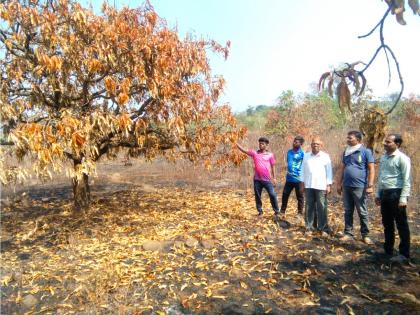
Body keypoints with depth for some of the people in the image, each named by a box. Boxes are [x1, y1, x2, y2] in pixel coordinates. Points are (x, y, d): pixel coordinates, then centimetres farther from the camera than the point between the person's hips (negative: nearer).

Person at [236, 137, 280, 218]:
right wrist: (235, 143, -16)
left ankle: (276, 212, 14)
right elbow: (243, 150, -3)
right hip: (257, 179, 2)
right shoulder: (254, 153, 4)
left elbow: (273, 166, 7)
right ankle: (260, 212, 24)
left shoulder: (270, 155, 2)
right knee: (257, 196, 9)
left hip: (267, 179, -2)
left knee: (272, 195, -1)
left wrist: (274, 178, 5)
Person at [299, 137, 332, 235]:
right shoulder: (306, 156, 8)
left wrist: (329, 185, -3)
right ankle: (309, 226, 15)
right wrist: (302, 183, 7)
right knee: (309, 207, 7)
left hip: (321, 186, -2)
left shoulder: (325, 156, 1)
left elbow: (329, 171, 1)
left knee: (321, 208, 0)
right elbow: (303, 170, 10)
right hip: (308, 186, 2)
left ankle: (323, 228, 8)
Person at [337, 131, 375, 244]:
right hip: (346, 186, 5)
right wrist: (339, 184, 12)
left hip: (359, 187, -5)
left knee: (362, 212, 4)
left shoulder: (366, 152, -4)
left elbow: (371, 169, -6)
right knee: (348, 211, 10)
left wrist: (370, 185, -12)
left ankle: (365, 235, 17)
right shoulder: (346, 152, 12)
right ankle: (348, 234, 18)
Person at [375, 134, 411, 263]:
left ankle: (404, 254, 10)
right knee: (387, 223, 16)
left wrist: (403, 198, -19)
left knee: (401, 225, 1)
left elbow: (406, 180, -14)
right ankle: (388, 249, 28)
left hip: (396, 194, -8)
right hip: (384, 193, 8)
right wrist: (378, 194, 17)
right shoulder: (383, 157, 12)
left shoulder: (402, 158, -10)